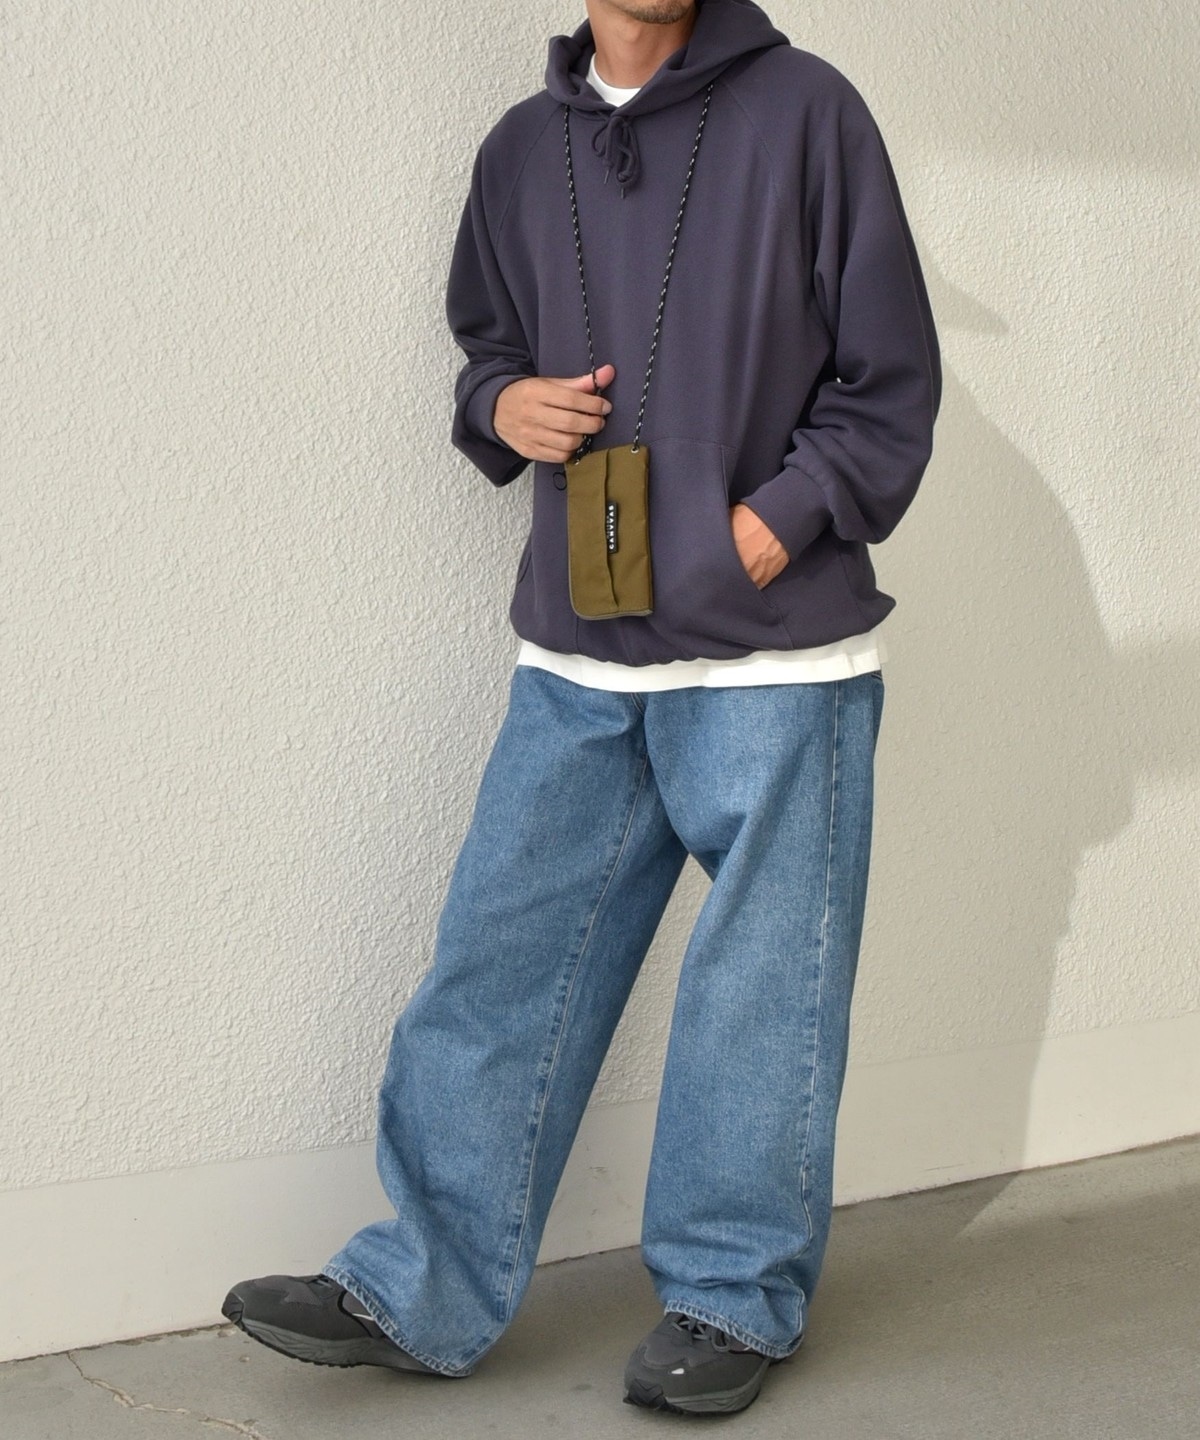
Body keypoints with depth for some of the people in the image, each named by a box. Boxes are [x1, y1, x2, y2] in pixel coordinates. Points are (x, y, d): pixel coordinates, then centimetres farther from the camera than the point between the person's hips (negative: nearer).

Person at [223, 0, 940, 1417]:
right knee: (499, 961, 5)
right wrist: (502, 405, 1)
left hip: (774, 663, -4)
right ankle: (423, 1288, 15)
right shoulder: (522, 148, 11)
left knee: (757, 985, 5)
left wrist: (771, 530, -13)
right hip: (575, 664, 4)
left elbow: (891, 383, -2)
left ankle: (734, 1294, 21)